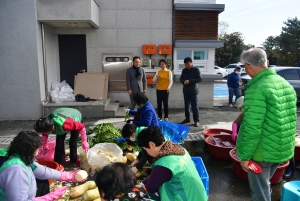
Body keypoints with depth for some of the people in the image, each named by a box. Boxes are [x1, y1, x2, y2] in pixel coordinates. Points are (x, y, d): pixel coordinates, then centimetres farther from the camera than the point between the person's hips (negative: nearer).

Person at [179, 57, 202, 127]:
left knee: (194, 106, -3)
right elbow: (181, 79, 15)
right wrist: (183, 82, -9)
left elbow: (199, 79, -11)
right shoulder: (184, 70, 10)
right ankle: (187, 119, 23)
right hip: (186, 91, 5)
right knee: (186, 105, 11)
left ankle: (196, 121, 5)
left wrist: (189, 81, -20)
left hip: (193, 91, -5)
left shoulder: (196, 70, -4)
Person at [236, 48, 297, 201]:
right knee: (263, 185, 27)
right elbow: (290, 119, 12)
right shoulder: (286, 84, 5)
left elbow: (252, 128, -25)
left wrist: (245, 156, -15)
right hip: (284, 150, 8)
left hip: (263, 152, -8)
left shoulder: (257, 89, -23)